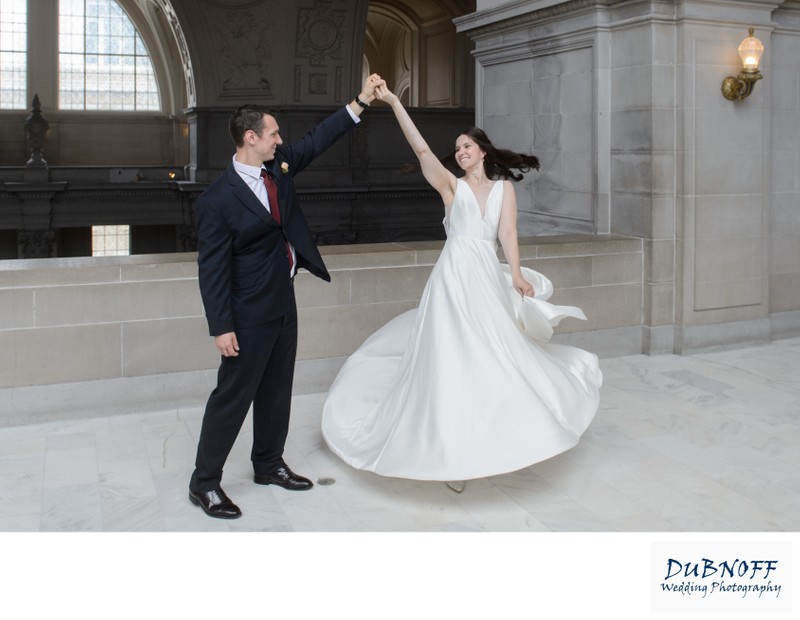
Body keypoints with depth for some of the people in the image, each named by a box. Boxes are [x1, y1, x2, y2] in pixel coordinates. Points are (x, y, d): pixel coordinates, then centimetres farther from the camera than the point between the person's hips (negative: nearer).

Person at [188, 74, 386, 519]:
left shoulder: (279, 166, 1)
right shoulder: (218, 200, -20)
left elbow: (318, 140, 11)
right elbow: (212, 268, -18)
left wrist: (361, 102, 6)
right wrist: (221, 327, -18)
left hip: (284, 302, 8)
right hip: (250, 314, -8)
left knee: (277, 389, 18)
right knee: (234, 394, 0)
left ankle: (269, 464, 35)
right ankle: (205, 482, 14)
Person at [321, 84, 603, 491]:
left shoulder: (504, 187, 14)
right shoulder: (452, 185, 10)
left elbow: (507, 233, 2)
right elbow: (421, 150, -2)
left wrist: (516, 275, -12)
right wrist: (394, 103, -10)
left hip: (488, 278, 2)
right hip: (454, 277, -2)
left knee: (493, 358, 5)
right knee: (451, 360, -4)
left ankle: (491, 439, 21)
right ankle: (452, 449, 4)